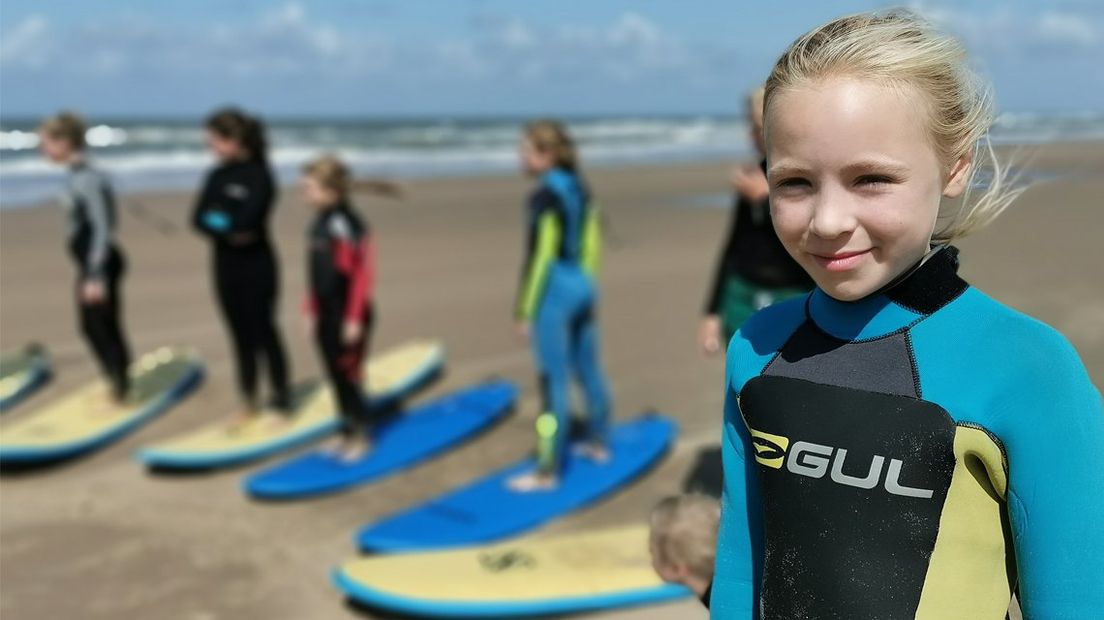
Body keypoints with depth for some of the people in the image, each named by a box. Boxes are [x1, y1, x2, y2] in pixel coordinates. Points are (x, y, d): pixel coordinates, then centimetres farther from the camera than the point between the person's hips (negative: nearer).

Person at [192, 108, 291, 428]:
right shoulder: (218, 176, 6)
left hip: (257, 266, -6)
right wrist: (228, 231, -18)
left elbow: (245, 221, -24)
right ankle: (249, 403, 25)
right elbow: (199, 219, -2)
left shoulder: (259, 176, -14)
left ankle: (282, 404, 13)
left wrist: (216, 220, -6)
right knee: (240, 336, 13)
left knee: (263, 333, 1)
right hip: (226, 265, 6)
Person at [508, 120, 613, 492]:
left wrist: (524, 311, -14)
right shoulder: (580, 188, 8)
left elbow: (539, 256, -19)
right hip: (582, 286, 9)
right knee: (588, 370, 20)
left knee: (554, 381, -3)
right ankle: (597, 444, 36)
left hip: (554, 293, -9)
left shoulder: (544, 196, -17)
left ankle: (547, 471, 4)